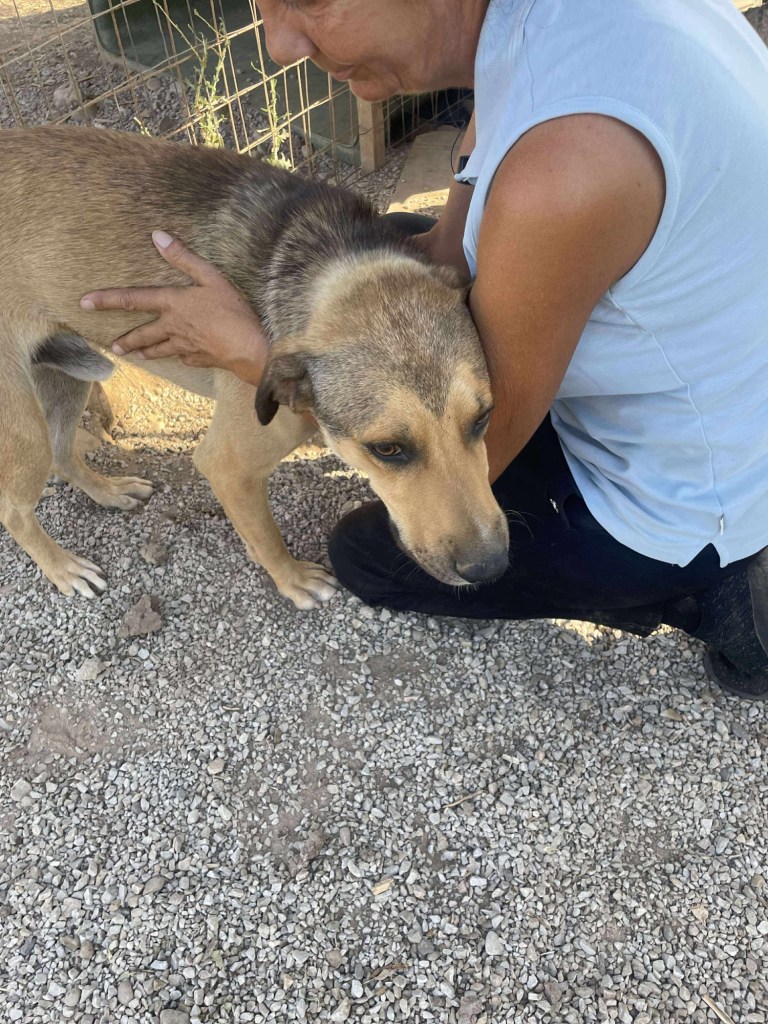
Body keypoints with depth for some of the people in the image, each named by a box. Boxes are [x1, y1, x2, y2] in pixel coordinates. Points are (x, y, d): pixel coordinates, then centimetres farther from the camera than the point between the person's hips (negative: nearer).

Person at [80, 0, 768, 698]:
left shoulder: (564, 163, -38)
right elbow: (454, 249, -3)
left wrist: (247, 350, -17)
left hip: (679, 506, -7)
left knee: (367, 554, 10)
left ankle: (702, 598, 8)